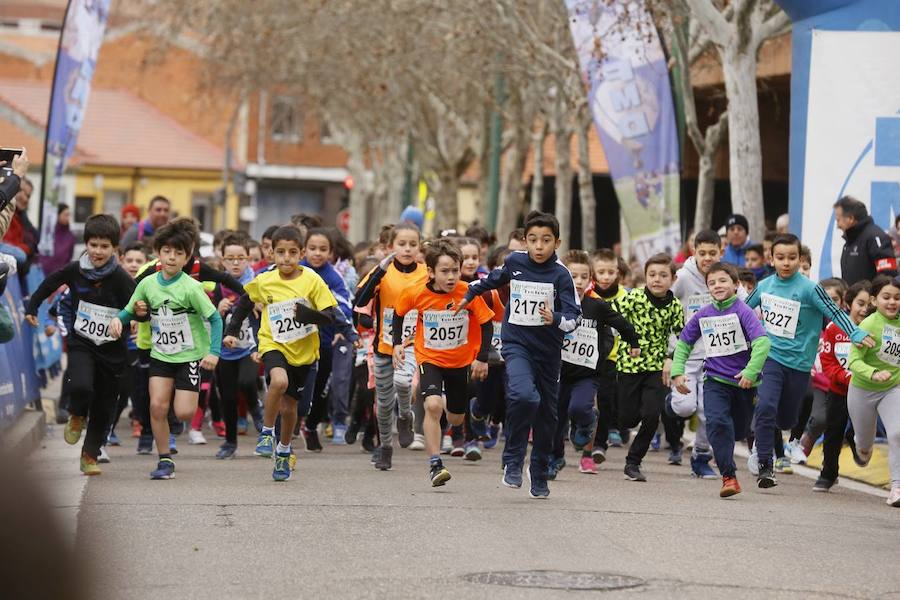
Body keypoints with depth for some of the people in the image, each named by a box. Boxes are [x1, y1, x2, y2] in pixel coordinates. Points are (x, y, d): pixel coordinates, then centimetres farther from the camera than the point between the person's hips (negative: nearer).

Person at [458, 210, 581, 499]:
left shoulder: (561, 274, -11)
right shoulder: (515, 262, -2)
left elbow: (574, 316, -16)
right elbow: (493, 280, 21)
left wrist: (555, 319, -36)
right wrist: (469, 295, 33)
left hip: (548, 350, 0)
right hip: (516, 343, 0)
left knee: (546, 415, 9)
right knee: (524, 396, -27)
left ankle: (539, 476, 27)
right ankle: (512, 460, -12)